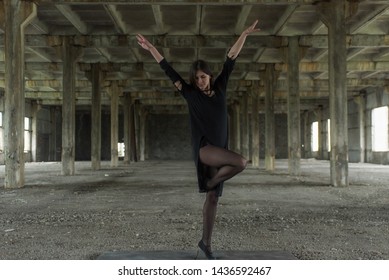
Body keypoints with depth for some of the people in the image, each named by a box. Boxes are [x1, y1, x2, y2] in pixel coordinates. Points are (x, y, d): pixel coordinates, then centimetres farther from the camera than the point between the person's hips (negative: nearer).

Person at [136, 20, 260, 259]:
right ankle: (210, 183, -4)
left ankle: (206, 243, 16)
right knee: (241, 162, -28)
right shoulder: (190, 93, 3)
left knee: (213, 197, 5)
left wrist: (245, 34, 10)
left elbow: (230, 60, 9)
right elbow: (169, 70, 4)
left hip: (220, 150, 4)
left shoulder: (220, 87, 10)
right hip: (203, 148, -4)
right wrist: (151, 49, 5)